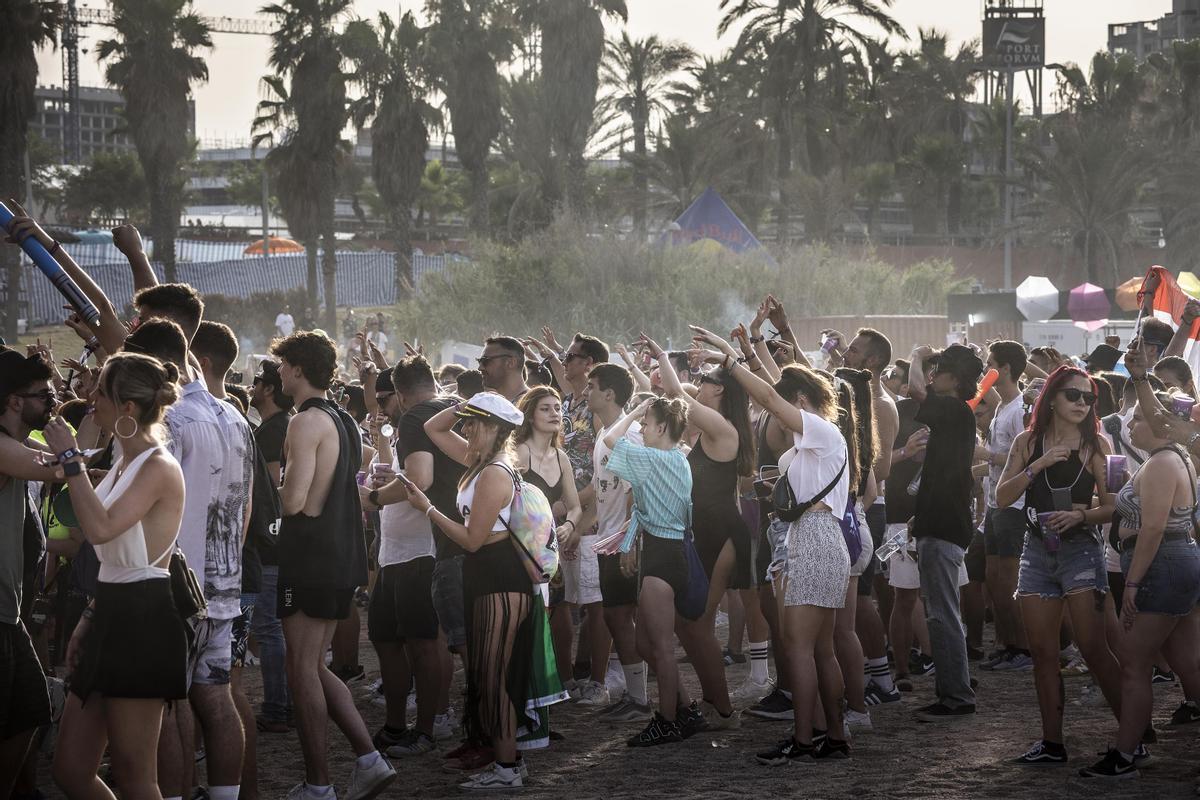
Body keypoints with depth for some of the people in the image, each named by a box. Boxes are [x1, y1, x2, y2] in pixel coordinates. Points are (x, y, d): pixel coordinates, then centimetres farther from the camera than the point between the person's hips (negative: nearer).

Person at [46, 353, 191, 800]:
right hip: (111, 612, 10)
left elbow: (100, 528, -29)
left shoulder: (159, 467, -13)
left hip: (142, 617, -10)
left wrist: (70, 457, -21)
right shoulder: (124, 464, 17)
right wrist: (90, 620, 18)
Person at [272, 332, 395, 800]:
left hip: (310, 559, -9)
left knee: (303, 670, -2)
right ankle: (368, 758, 6)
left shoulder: (307, 423, -15)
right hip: (344, 558, 9)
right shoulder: (345, 421, 15)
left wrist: (280, 487, -1)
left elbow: (293, 501, -21)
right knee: (315, 668, 15)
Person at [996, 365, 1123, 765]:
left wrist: (1081, 515, -19)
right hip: (1036, 550, 4)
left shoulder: (1094, 444, 0)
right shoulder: (1028, 442, 7)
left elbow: (1111, 506, 0)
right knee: (1043, 652, 5)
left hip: (1080, 548, -4)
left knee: (1093, 648, -13)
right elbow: (1002, 497, -1)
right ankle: (1052, 743, 11)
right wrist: (1038, 465, -12)